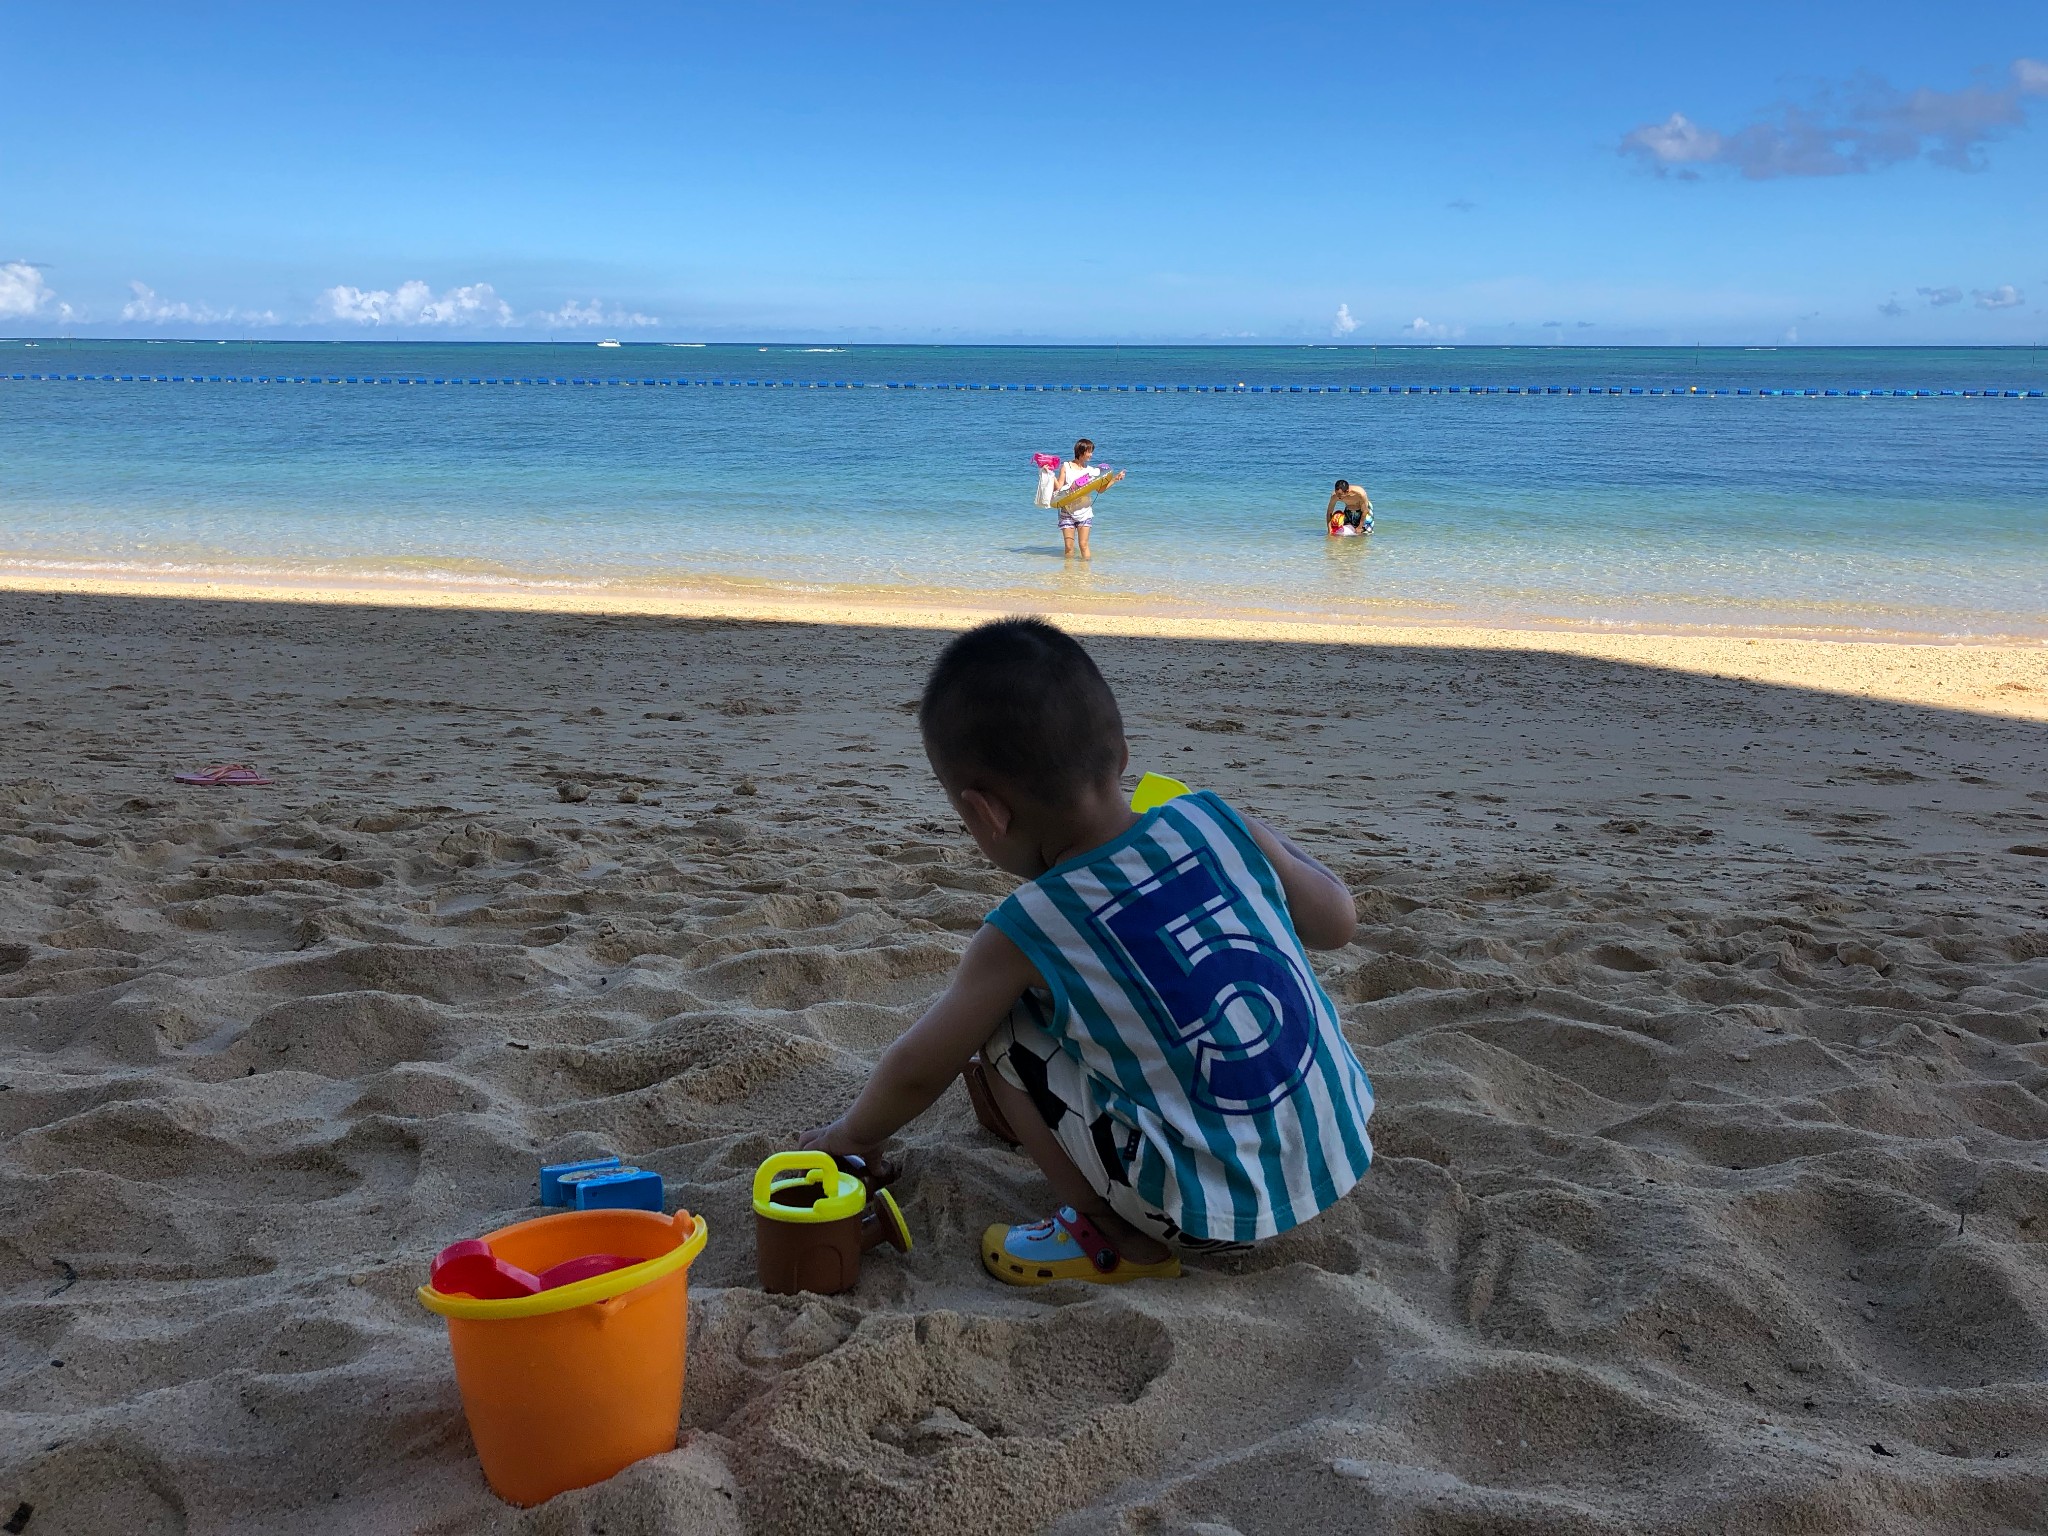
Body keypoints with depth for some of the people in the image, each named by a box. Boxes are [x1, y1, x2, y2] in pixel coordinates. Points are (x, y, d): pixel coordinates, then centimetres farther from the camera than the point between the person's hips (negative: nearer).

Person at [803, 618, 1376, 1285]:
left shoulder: (1026, 935, -12)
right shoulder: (1218, 823, -4)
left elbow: (915, 1073, 4)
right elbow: (1337, 921, 11)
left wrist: (852, 1134, 25)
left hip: (1217, 1213, -6)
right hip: (1343, 1159, 6)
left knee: (999, 1032, 1)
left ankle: (1118, 1239, 5)